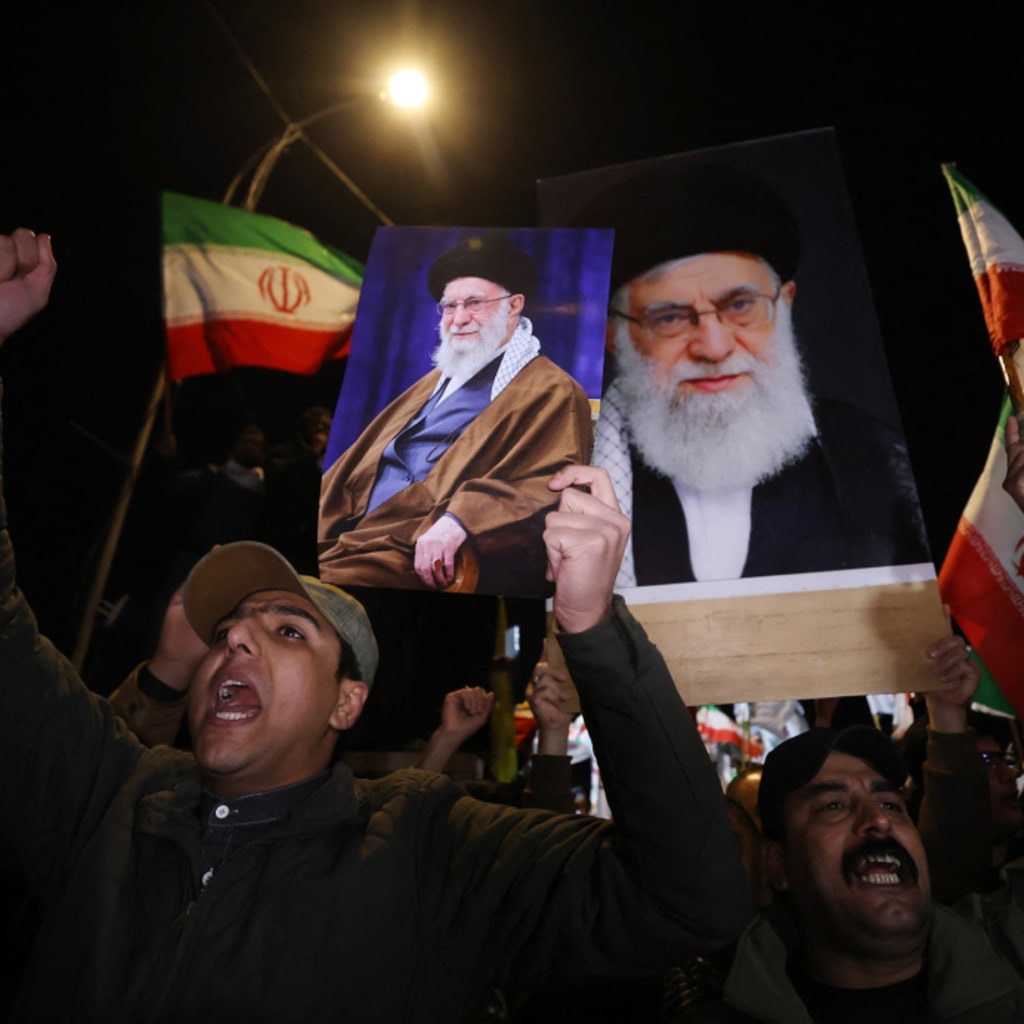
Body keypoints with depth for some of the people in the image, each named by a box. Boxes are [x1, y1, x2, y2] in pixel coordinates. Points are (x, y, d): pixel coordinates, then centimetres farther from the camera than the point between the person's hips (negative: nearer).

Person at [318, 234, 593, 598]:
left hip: (425, 558, -8)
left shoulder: (551, 394, 1)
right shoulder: (437, 380, 26)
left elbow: (546, 487, -14)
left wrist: (459, 521, -29)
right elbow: (359, 463, 23)